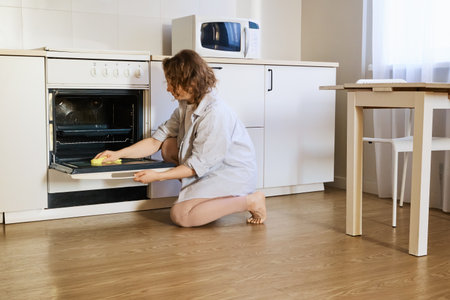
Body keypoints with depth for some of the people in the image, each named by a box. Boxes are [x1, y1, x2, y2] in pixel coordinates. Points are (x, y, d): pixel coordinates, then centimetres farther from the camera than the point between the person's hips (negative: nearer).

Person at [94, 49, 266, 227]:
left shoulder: (215, 114, -27)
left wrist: (158, 176, -20)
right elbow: (156, 141, 7)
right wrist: (118, 154, 1)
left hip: (234, 173, -9)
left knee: (180, 215, -20)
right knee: (168, 146, 2)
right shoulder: (186, 106, 3)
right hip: (211, 166, 9)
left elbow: (198, 165, -23)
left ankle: (250, 201, -10)